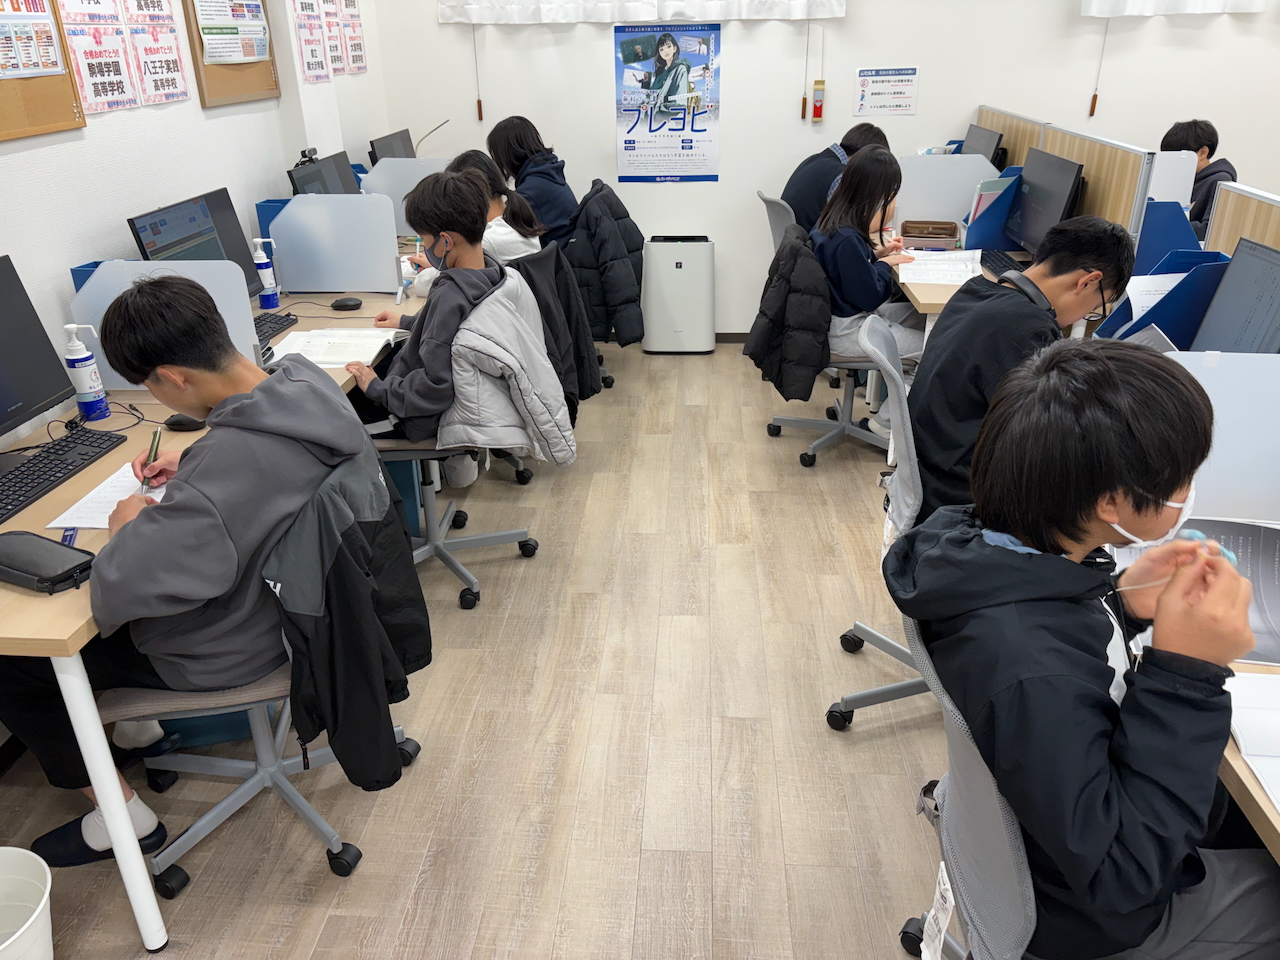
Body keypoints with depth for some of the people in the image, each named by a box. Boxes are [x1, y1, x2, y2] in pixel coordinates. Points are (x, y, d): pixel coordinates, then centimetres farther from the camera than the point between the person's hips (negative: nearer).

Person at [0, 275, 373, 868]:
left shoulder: (222, 470, -40)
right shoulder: (306, 383, -13)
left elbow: (118, 587, -35)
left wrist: (131, 526, -16)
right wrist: (191, 466, 2)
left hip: (227, 650, -9)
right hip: (288, 594, 9)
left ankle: (123, 816, 19)